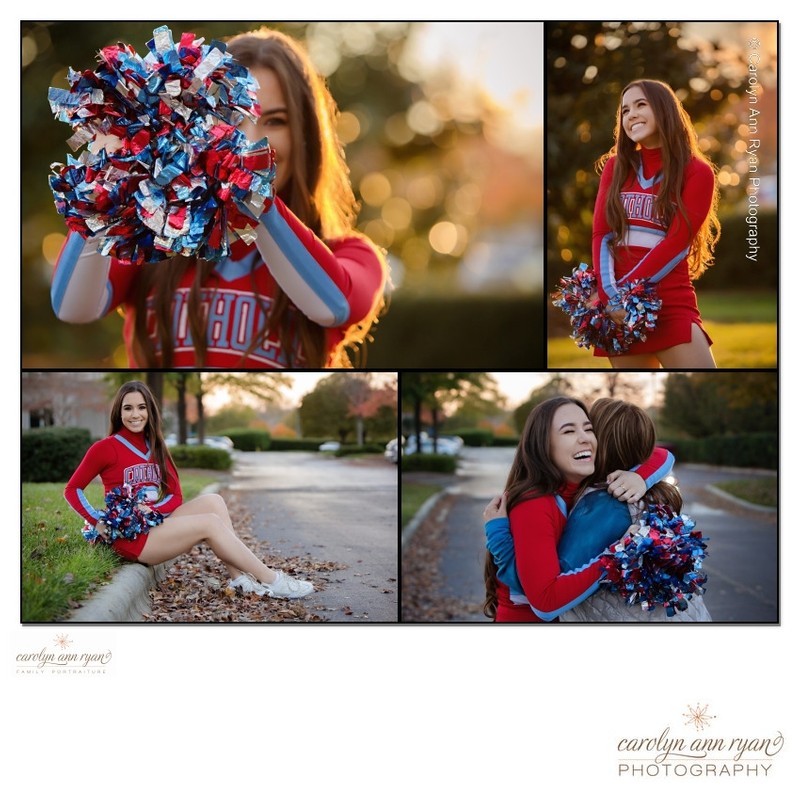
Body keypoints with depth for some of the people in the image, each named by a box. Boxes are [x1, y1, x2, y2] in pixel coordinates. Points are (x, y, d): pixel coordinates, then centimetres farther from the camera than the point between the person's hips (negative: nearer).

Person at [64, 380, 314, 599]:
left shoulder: (156, 448, 13)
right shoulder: (105, 448, -6)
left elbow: (176, 496, 9)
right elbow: (72, 489, -2)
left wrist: (152, 509, -12)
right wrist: (98, 522, -15)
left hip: (155, 523, 7)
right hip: (129, 535, -7)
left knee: (213, 501, -13)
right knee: (209, 523, -21)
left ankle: (239, 578, -22)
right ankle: (272, 582, -20)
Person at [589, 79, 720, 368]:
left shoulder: (697, 172, 2)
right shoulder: (616, 166, 13)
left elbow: (676, 243, -7)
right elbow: (600, 234, 4)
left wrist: (625, 292, -15)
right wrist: (610, 295, -12)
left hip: (671, 304, -3)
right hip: (617, 308, 3)